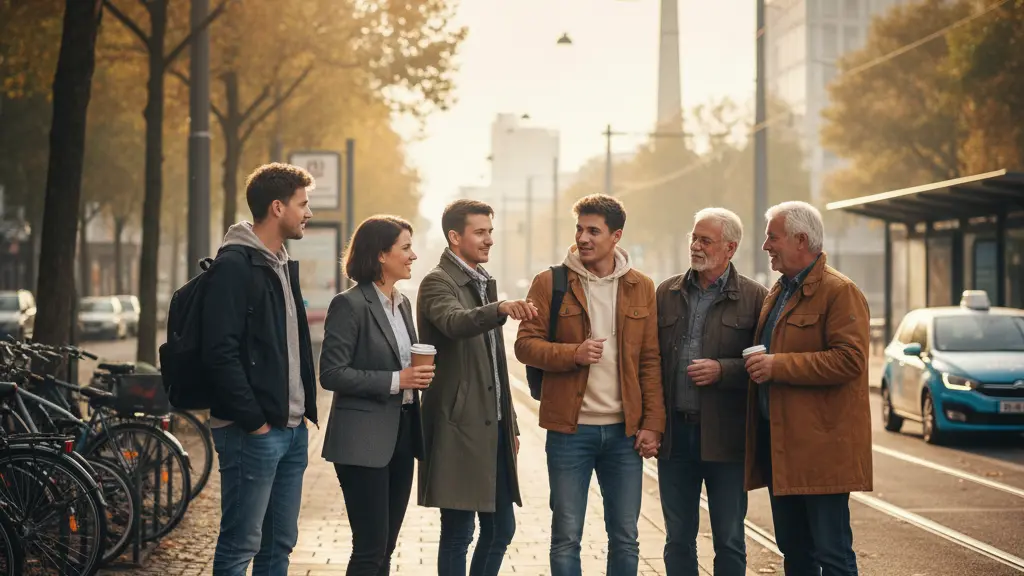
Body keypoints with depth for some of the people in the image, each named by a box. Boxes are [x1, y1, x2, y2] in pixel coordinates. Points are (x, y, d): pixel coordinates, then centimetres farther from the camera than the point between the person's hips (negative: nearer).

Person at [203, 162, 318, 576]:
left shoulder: (283, 264, 16)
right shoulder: (234, 265, -13)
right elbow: (220, 353, -20)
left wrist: (304, 411, 12)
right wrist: (254, 421, -17)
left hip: (292, 429, 9)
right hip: (253, 432, -9)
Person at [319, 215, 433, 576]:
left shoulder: (402, 303, 13)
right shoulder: (350, 305, -11)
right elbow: (331, 374, -16)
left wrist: (418, 375, 3)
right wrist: (395, 381, -19)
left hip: (401, 434, 8)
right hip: (364, 441, -8)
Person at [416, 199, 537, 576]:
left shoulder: (486, 283, 17)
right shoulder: (438, 283, -9)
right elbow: (455, 323, -33)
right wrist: (501, 309, -50)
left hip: (493, 425, 8)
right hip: (460, 427, -8)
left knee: (501, 529, 11)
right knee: (458, 533, -3)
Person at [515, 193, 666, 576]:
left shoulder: (641, 288, 6)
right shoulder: (550, 283, 0)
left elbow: (651, 362, 5)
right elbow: (525, 344, -1)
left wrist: (652, 424, -1)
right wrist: (573, 353, -17)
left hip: (624, 430, 2)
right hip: (570, 429, -2)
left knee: (625, 538, 8)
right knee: (566, 537, 4)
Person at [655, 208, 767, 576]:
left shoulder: (754, 297, -2)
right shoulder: (667, 293, 9)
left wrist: (722, 370, -17)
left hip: (724, 436, -3)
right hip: (675, 434, 3)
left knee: (729, 542, 5)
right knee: (678, 540, 11)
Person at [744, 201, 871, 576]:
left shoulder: (840, 292, -9)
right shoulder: (778, 293, 19)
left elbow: (850, 360, -20)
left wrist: (779, 365, -19)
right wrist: (757, 366, 9)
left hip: (820, 445, -9)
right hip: (778, 441, 9)